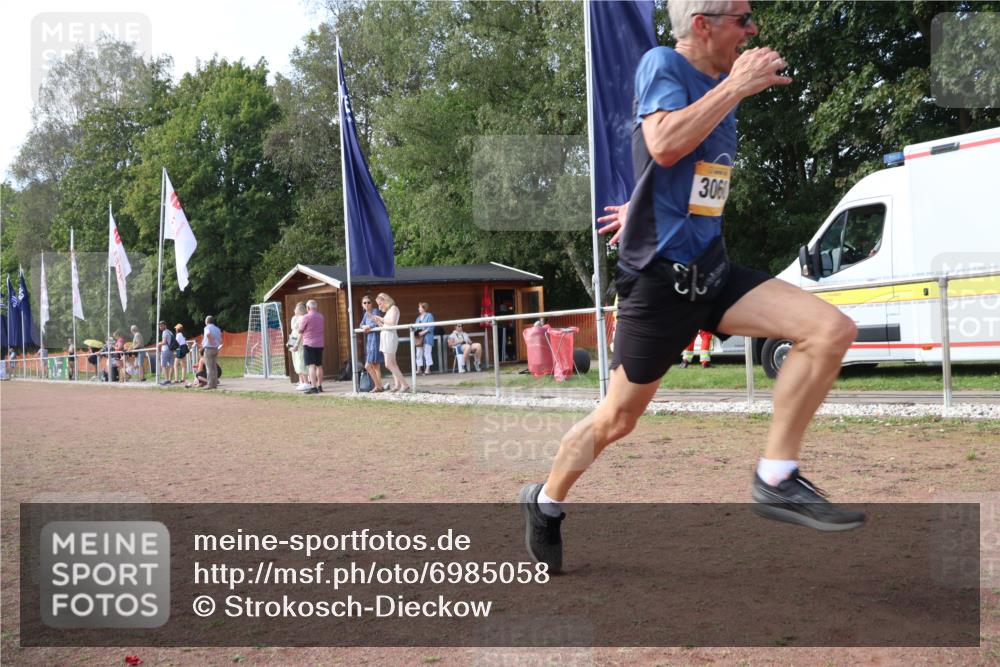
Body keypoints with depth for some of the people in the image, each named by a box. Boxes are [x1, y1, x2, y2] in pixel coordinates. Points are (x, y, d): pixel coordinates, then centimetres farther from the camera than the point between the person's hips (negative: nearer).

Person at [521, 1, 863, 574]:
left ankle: (776, 480, -6)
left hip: (710, 268, 7)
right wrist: (736, 86, -22)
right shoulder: (663, 65, -9)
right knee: (618, 419, 5)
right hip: (661, 275, -7)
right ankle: (546, 502, 30)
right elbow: (664, 144, -29)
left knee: (832, 330, -13)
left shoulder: (719, 85, 14)